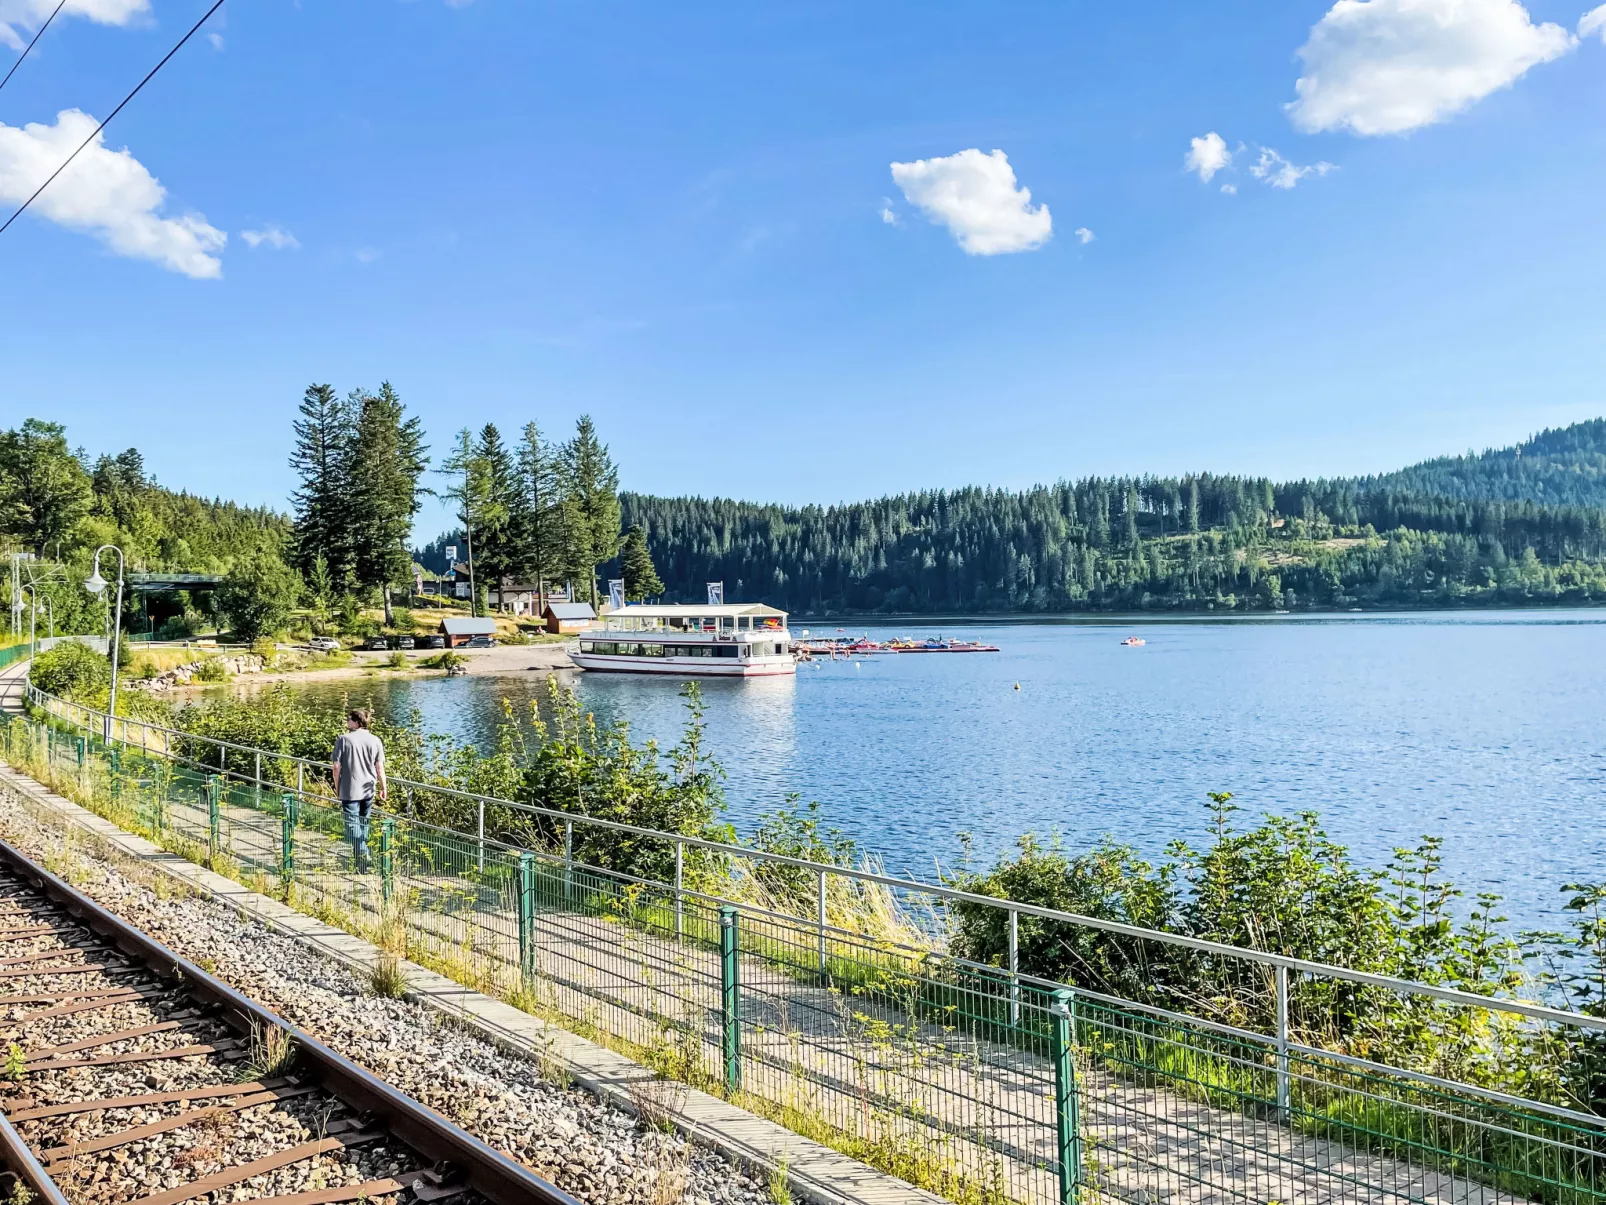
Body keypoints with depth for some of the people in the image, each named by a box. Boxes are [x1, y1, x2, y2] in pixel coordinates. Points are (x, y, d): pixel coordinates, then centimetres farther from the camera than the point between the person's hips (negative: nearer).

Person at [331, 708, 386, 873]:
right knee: (364, 823, 20)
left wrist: (337, 787, 5)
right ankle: (361, 856, 32)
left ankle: (363, 862, -14)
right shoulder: (375, 741, 0)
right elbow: (379, 767, 0)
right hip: (368, 790, 4)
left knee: (353, 825, -2)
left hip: (349, 791, -4)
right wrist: (383, 787, 10)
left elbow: (337, 766, -8)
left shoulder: (344, 739, -9)